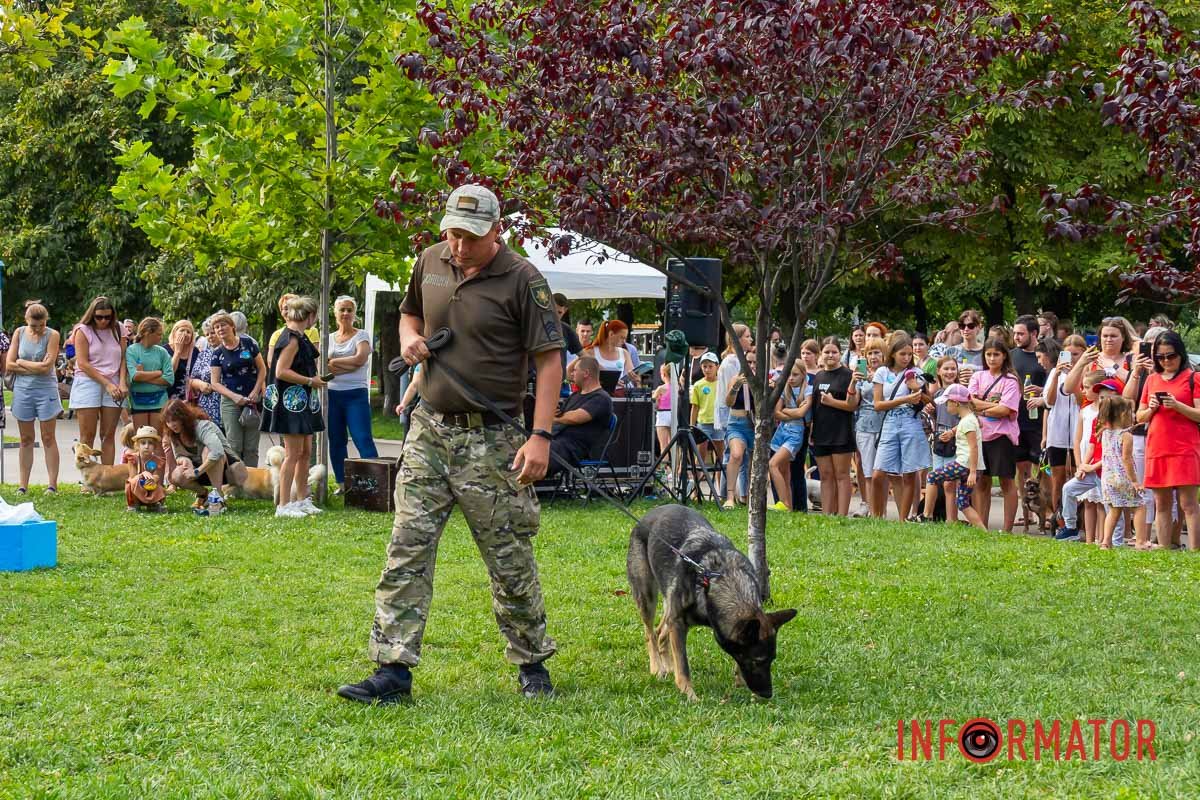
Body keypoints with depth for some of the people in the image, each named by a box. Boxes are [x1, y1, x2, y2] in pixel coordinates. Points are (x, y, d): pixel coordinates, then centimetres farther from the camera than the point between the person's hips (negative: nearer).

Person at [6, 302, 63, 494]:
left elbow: (46, 367, -16)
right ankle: (23, 485, 11)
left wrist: (21, 363, -6)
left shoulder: (52, 335, -6)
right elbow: (9, 366, -3)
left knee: (48, 438, 0)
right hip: (22, 390, 3)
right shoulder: (19, 333, 2)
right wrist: (35, 368, -11)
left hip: (46, 390, -3)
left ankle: (52, 484, 1)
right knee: (26, 440, 8)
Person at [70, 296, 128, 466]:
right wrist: (107, 384, -12)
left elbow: (123, 358, 8)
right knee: (87, 436, -4)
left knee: (109, 435, 4)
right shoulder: (83, 331, -2)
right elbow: (82, 363, -8)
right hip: (88, 383, -3)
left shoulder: (117, 329, 10)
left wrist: (122, 382, -8)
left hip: (113, 384, 3)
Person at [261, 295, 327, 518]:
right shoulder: (292, 339, -16)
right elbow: (281, 371, -22)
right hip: (291, 402, -10)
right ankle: (283, 505, -8)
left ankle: (301, 500, 20)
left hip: (302, 403, 10)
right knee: (293, 454, -9)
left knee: (305, 452, 13)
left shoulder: (299, 338, 15)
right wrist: (310, 381, -17)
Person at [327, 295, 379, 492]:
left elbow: (360, 358, -14)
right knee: (336, 441, 7)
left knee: (363, 439, -12)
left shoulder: (361, 336, 3)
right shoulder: (329, 339, 13)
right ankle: (342, 483, 14)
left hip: (356, 394, -4)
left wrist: (335, 362, -6)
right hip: (332, 394, 4)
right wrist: (349, 365, -12)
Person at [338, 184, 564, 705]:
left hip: (489, 440, -5)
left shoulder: (522, 280, -10)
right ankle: (393, 670, -1)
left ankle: (531, 663, 21)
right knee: (407, 550, -2)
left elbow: (549, 359, -10)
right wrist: (409, 338, 3)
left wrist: (540, 436, -16)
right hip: (429, 428, 5)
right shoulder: (431, 263, 8)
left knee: (510, 559, 4)